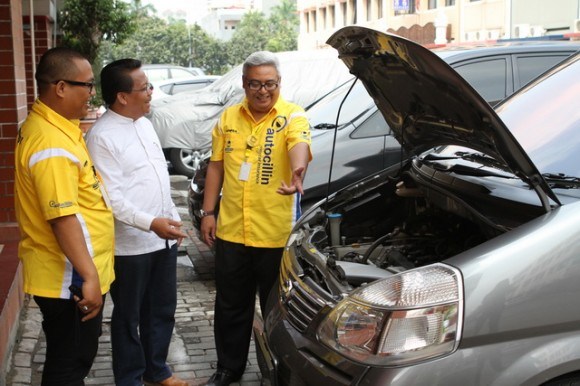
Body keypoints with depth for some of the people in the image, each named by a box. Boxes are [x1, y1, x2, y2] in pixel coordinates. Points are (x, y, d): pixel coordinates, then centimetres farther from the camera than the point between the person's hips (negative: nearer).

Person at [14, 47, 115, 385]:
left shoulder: (53, 126, 9)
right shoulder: (52, 144, -25)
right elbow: (62, 218, -29)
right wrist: (90, 277, -28)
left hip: (71, 274, 10)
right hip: (69, 279, -10)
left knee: (73, 358, 22)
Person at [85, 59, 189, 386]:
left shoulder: (145, 124, 9)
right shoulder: (102, 136, -17)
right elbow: (111, 197, -22)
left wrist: (173, 218, 17)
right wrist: (151, 223, -28)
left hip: (163, 239, 8)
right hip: (130, 245, -8)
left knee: (162, 310, 19)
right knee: (128, 317, 9)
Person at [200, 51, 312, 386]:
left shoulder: (293, 117, -7)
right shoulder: (229, 118, 7)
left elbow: (300, 146, -29)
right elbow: (216, 166, 12)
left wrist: (297, 172, -52)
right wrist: (208, 213, 7)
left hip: (276, 233, -4)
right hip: (231, 230, 4)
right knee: (231, 305, 16)